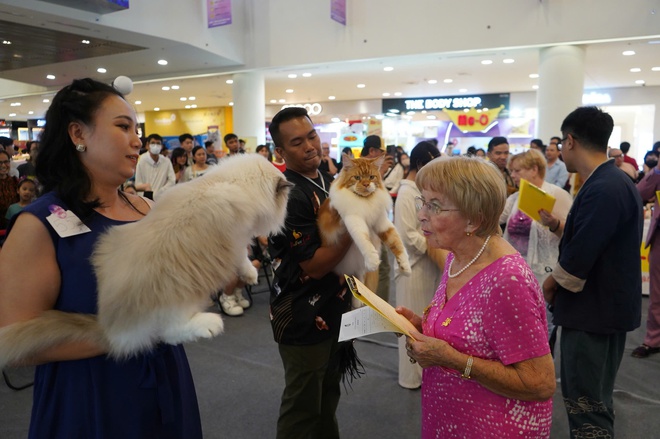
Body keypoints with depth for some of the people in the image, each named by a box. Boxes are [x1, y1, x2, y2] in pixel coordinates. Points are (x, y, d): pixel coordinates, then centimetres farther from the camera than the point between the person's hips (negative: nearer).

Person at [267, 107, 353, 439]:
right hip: (304, 318, -8)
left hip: (334, 308, 8)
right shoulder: (288, 195, -22)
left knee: (328, 396, 25)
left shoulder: (327, 181, 5)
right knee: (303, 405, 11)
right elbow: (315, 266, -24)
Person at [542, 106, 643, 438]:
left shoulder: (602, 189, -24)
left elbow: (578, 259, -25)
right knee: (594, 402, 22)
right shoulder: (613, 181, 9)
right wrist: (562, 225, 7)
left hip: (594, 311, -10)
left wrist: (550, 284, -8)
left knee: (585, 407, 2)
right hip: (607, 306, 10)